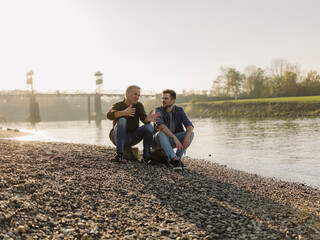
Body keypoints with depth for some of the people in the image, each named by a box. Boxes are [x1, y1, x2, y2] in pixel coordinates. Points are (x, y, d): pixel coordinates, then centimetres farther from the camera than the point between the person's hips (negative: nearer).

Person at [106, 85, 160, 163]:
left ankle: (146, 157, -16)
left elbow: (144, 118, -16)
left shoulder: (139, 105, 1)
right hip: (117, 137, -3)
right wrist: (123, 113, -51)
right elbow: (109, 115, -32)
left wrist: (148, 119, -42)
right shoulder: (118, 105, -10)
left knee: (149, 126, -19)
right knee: (122, 120, -32)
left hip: (132, 138, 3)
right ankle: (119, 154, -33)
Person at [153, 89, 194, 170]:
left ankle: (178, 157, -24)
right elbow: (160, 125, -37)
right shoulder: (159, 111, -17)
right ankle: (174, 159, -46)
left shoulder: (179, 110, -5)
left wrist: (187, 136, -38)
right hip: (159, 139, -3)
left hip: (171, 140, 4)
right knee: (162, 132, -37)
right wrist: (175, 138, -47)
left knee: (191, 133, -19)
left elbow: (190, 125, -15)